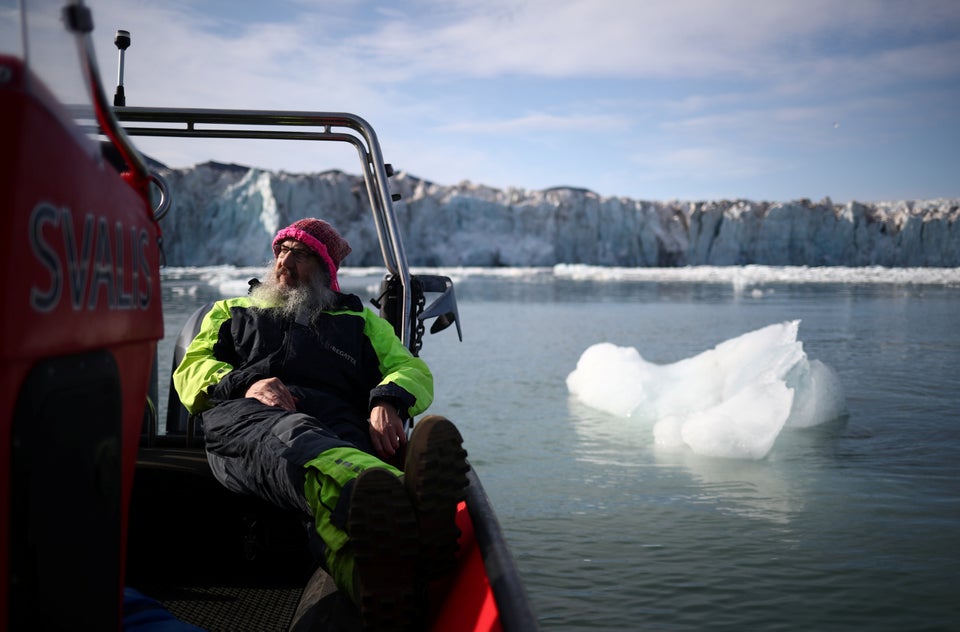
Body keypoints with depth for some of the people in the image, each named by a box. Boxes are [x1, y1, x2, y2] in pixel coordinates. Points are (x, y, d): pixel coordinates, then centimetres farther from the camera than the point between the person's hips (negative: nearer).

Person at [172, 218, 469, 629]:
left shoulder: (359, 320, 36)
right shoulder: (232, 312, 39)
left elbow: (411, 369, 21)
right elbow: (191, 370, 23)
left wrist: (388, 400, -6)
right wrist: (244, 384, -1)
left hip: (336, 422, 2)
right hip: (246, 419, -1)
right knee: (294, 438, -43)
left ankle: (376, 576, -77)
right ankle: (400, 505, -78)